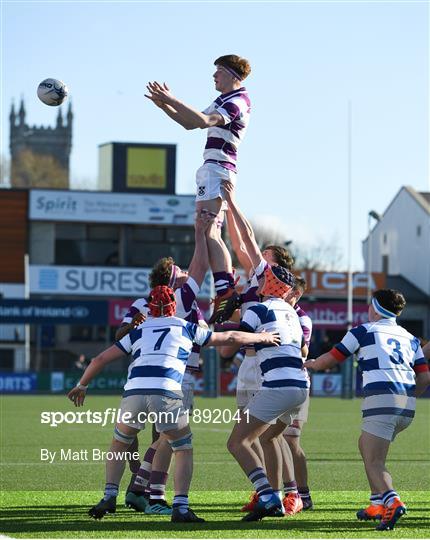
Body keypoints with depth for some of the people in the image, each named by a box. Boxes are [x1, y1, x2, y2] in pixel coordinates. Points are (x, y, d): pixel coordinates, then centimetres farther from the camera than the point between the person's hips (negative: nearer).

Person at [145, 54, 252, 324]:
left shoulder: (238, 100, -9)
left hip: (217, 168, -11)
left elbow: (204, 121, -25)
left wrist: (172, 100, -23)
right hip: (213, 170, 11)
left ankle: (226, 291, -31)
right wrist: (164, 105, 14)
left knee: (207, 231, -22)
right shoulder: (224, 100, 24)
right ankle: (228, 289, 8)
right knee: (211, 234, 9)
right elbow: (190, 123, 28)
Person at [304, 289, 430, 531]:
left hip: (381, 399, -6)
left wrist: (308, 364, 36)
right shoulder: (409, 338, 22)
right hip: (407, 405, 6)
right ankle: (377, 505, 25)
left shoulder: (363, 331, 9)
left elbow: (330, 359, 16)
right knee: (366, 444, 27)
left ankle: (392, 501, -36)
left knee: (373, 462, -8)